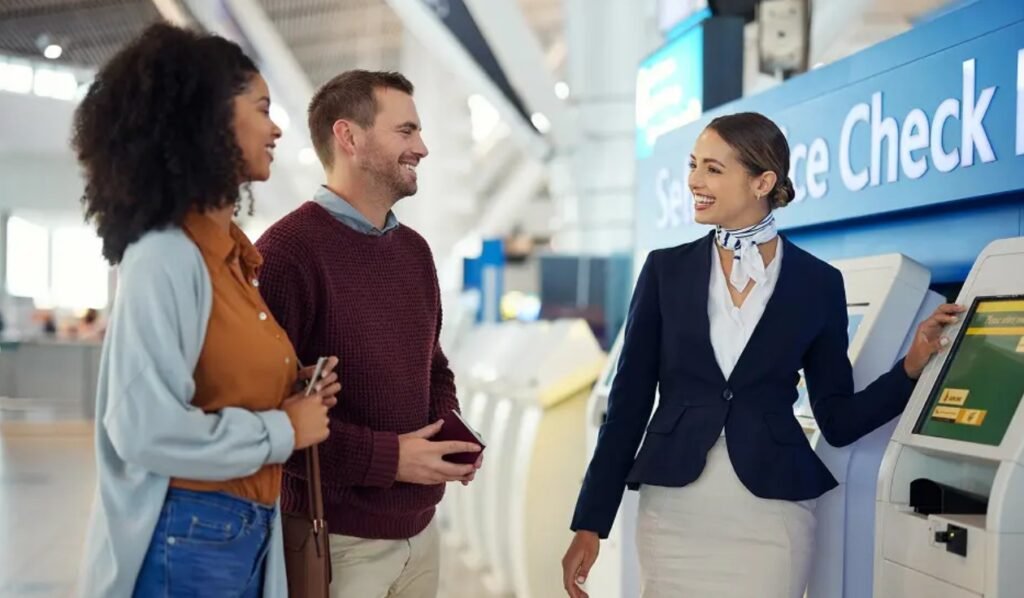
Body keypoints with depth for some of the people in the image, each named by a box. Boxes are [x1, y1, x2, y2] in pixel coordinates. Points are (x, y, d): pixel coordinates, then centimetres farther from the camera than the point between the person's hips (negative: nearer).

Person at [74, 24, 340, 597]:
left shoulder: (231, 254, 10)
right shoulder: (165, 256, -17)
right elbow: (146, 427, -25)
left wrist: (290, 396, 2)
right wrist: (281, 430, -14)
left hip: (247, 530, 9)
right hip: (186, 540, -9)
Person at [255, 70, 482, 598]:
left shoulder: (414, 250, 11)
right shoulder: (287, 251, -15)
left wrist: (449, 430, -1)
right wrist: (386, 457, -20)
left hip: (419, 527, 8)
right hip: (334, 538, -7)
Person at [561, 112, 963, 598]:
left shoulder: (818, 283, 2)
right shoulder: (667, 269, 3)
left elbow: (838, 421, 3)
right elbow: (630, 399, 3)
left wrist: (913, 366, -11)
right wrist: (591, 523, 0)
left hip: (770, 517, -1)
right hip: (673, 514, 1)